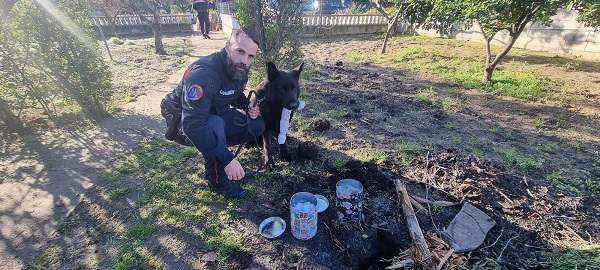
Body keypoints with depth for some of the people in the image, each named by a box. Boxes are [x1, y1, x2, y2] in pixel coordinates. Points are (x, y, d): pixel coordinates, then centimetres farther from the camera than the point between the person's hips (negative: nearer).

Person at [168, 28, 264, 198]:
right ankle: (218, 180, -15)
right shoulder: (203, 73, -34)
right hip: (186, 125, -7)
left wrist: (248, 106, -13)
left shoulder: (239, 70, -9)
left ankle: (215, 149, 5)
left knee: (257, 125, -7)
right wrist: (227, 159, -46)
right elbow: (193, 124, -43)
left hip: (216, 116, 7)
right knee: (215, 125, -39)